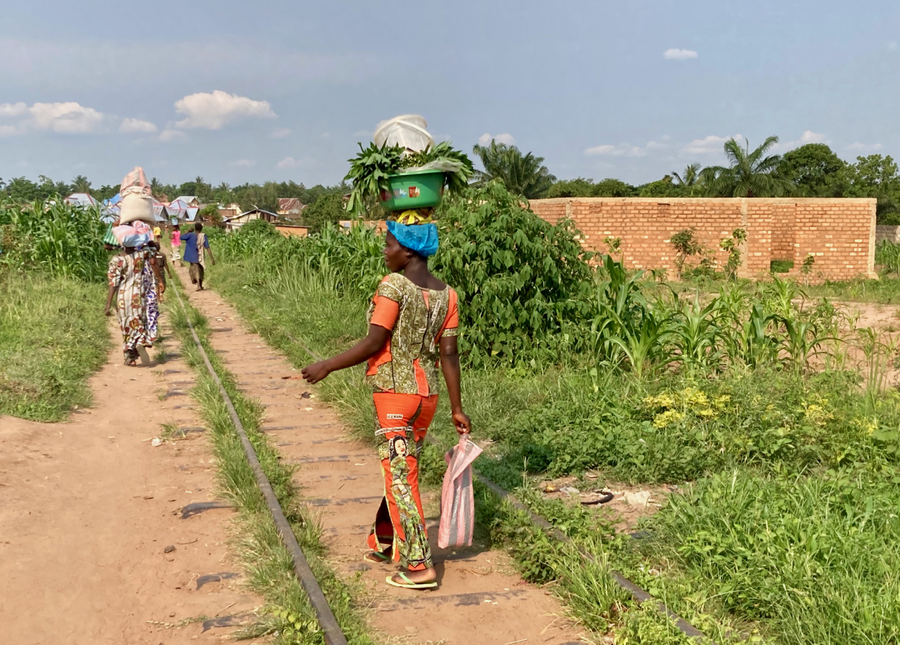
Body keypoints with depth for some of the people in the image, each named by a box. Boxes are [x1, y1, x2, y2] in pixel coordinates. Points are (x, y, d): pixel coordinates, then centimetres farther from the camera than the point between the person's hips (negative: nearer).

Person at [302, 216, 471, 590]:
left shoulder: (393, 285, -14)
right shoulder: (446, 294, 4)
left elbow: (375, 343, -17)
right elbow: (448, 353, 3)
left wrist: (326, 367, -8)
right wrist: (456, 408, 7)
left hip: (394, 393, -7)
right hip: (427, 395, 7)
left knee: (400, 478, 0)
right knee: (401, 471, 20)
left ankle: (419, 566, 3)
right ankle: (384, 542, 36)